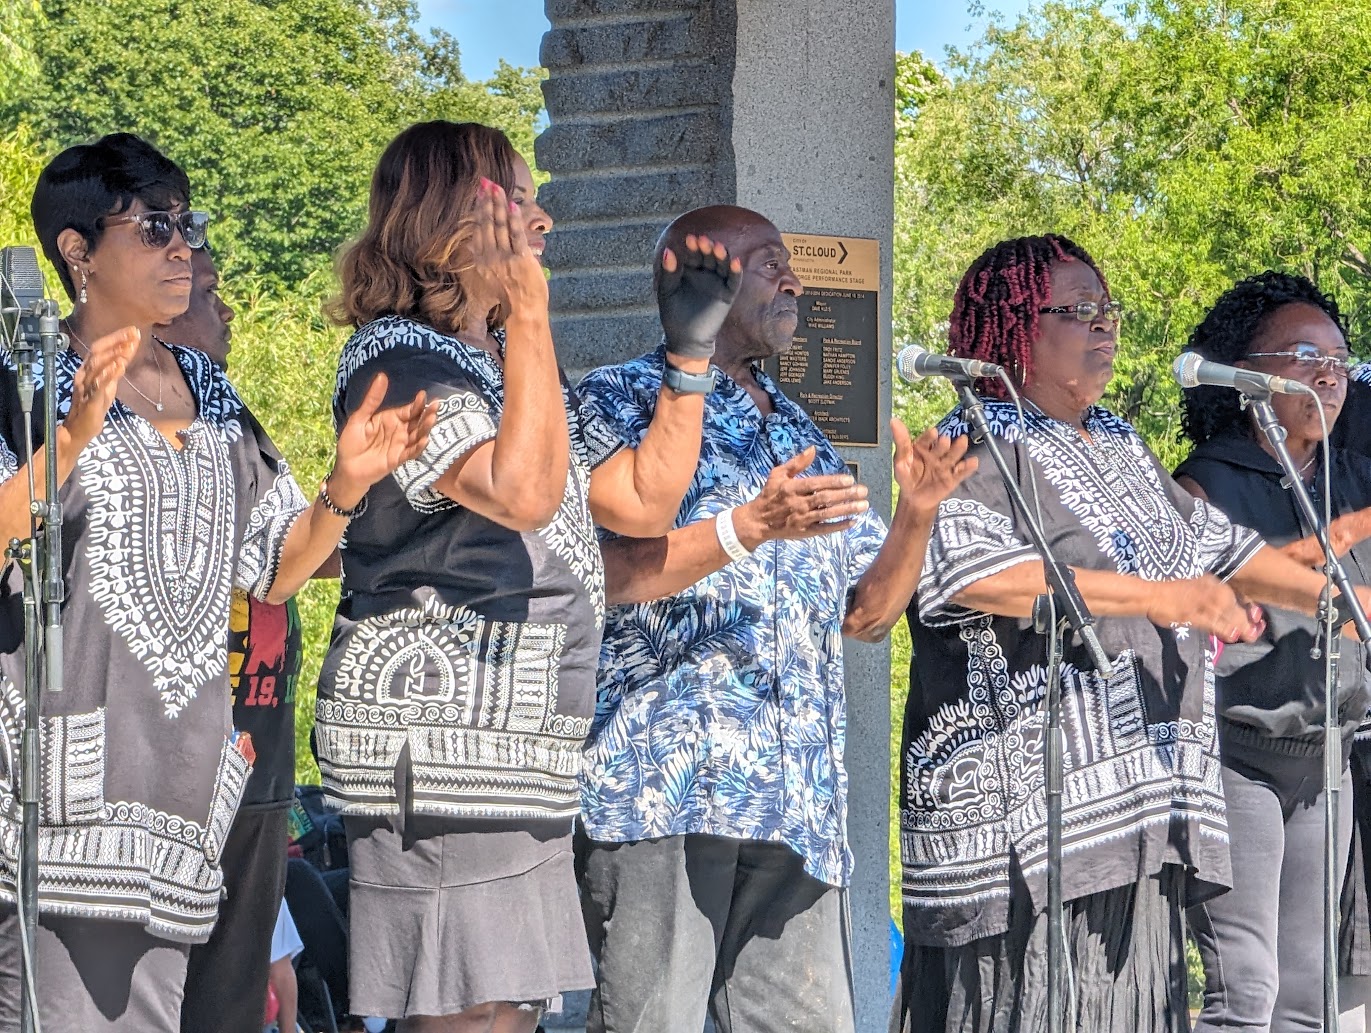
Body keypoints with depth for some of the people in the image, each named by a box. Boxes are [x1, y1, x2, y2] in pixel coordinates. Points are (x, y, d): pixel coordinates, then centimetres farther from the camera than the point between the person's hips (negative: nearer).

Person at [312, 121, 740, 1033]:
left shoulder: (515, 368, 20)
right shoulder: (397, 359, -9)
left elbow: (645, 501, 18)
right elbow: (522, 491, -24)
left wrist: (691, 352, 12)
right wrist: (528, 310, -20)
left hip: (520, 752, 9)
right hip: (437, 747, -9)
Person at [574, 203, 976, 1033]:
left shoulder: (799, 435, 24)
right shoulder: (622, 401, 4)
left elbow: (866, 614, 20)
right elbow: (603, 572, -11)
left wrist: (917, 514, 3)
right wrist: (751, 527, -21)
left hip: (799, 800, 6)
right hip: (663, 778, -6)